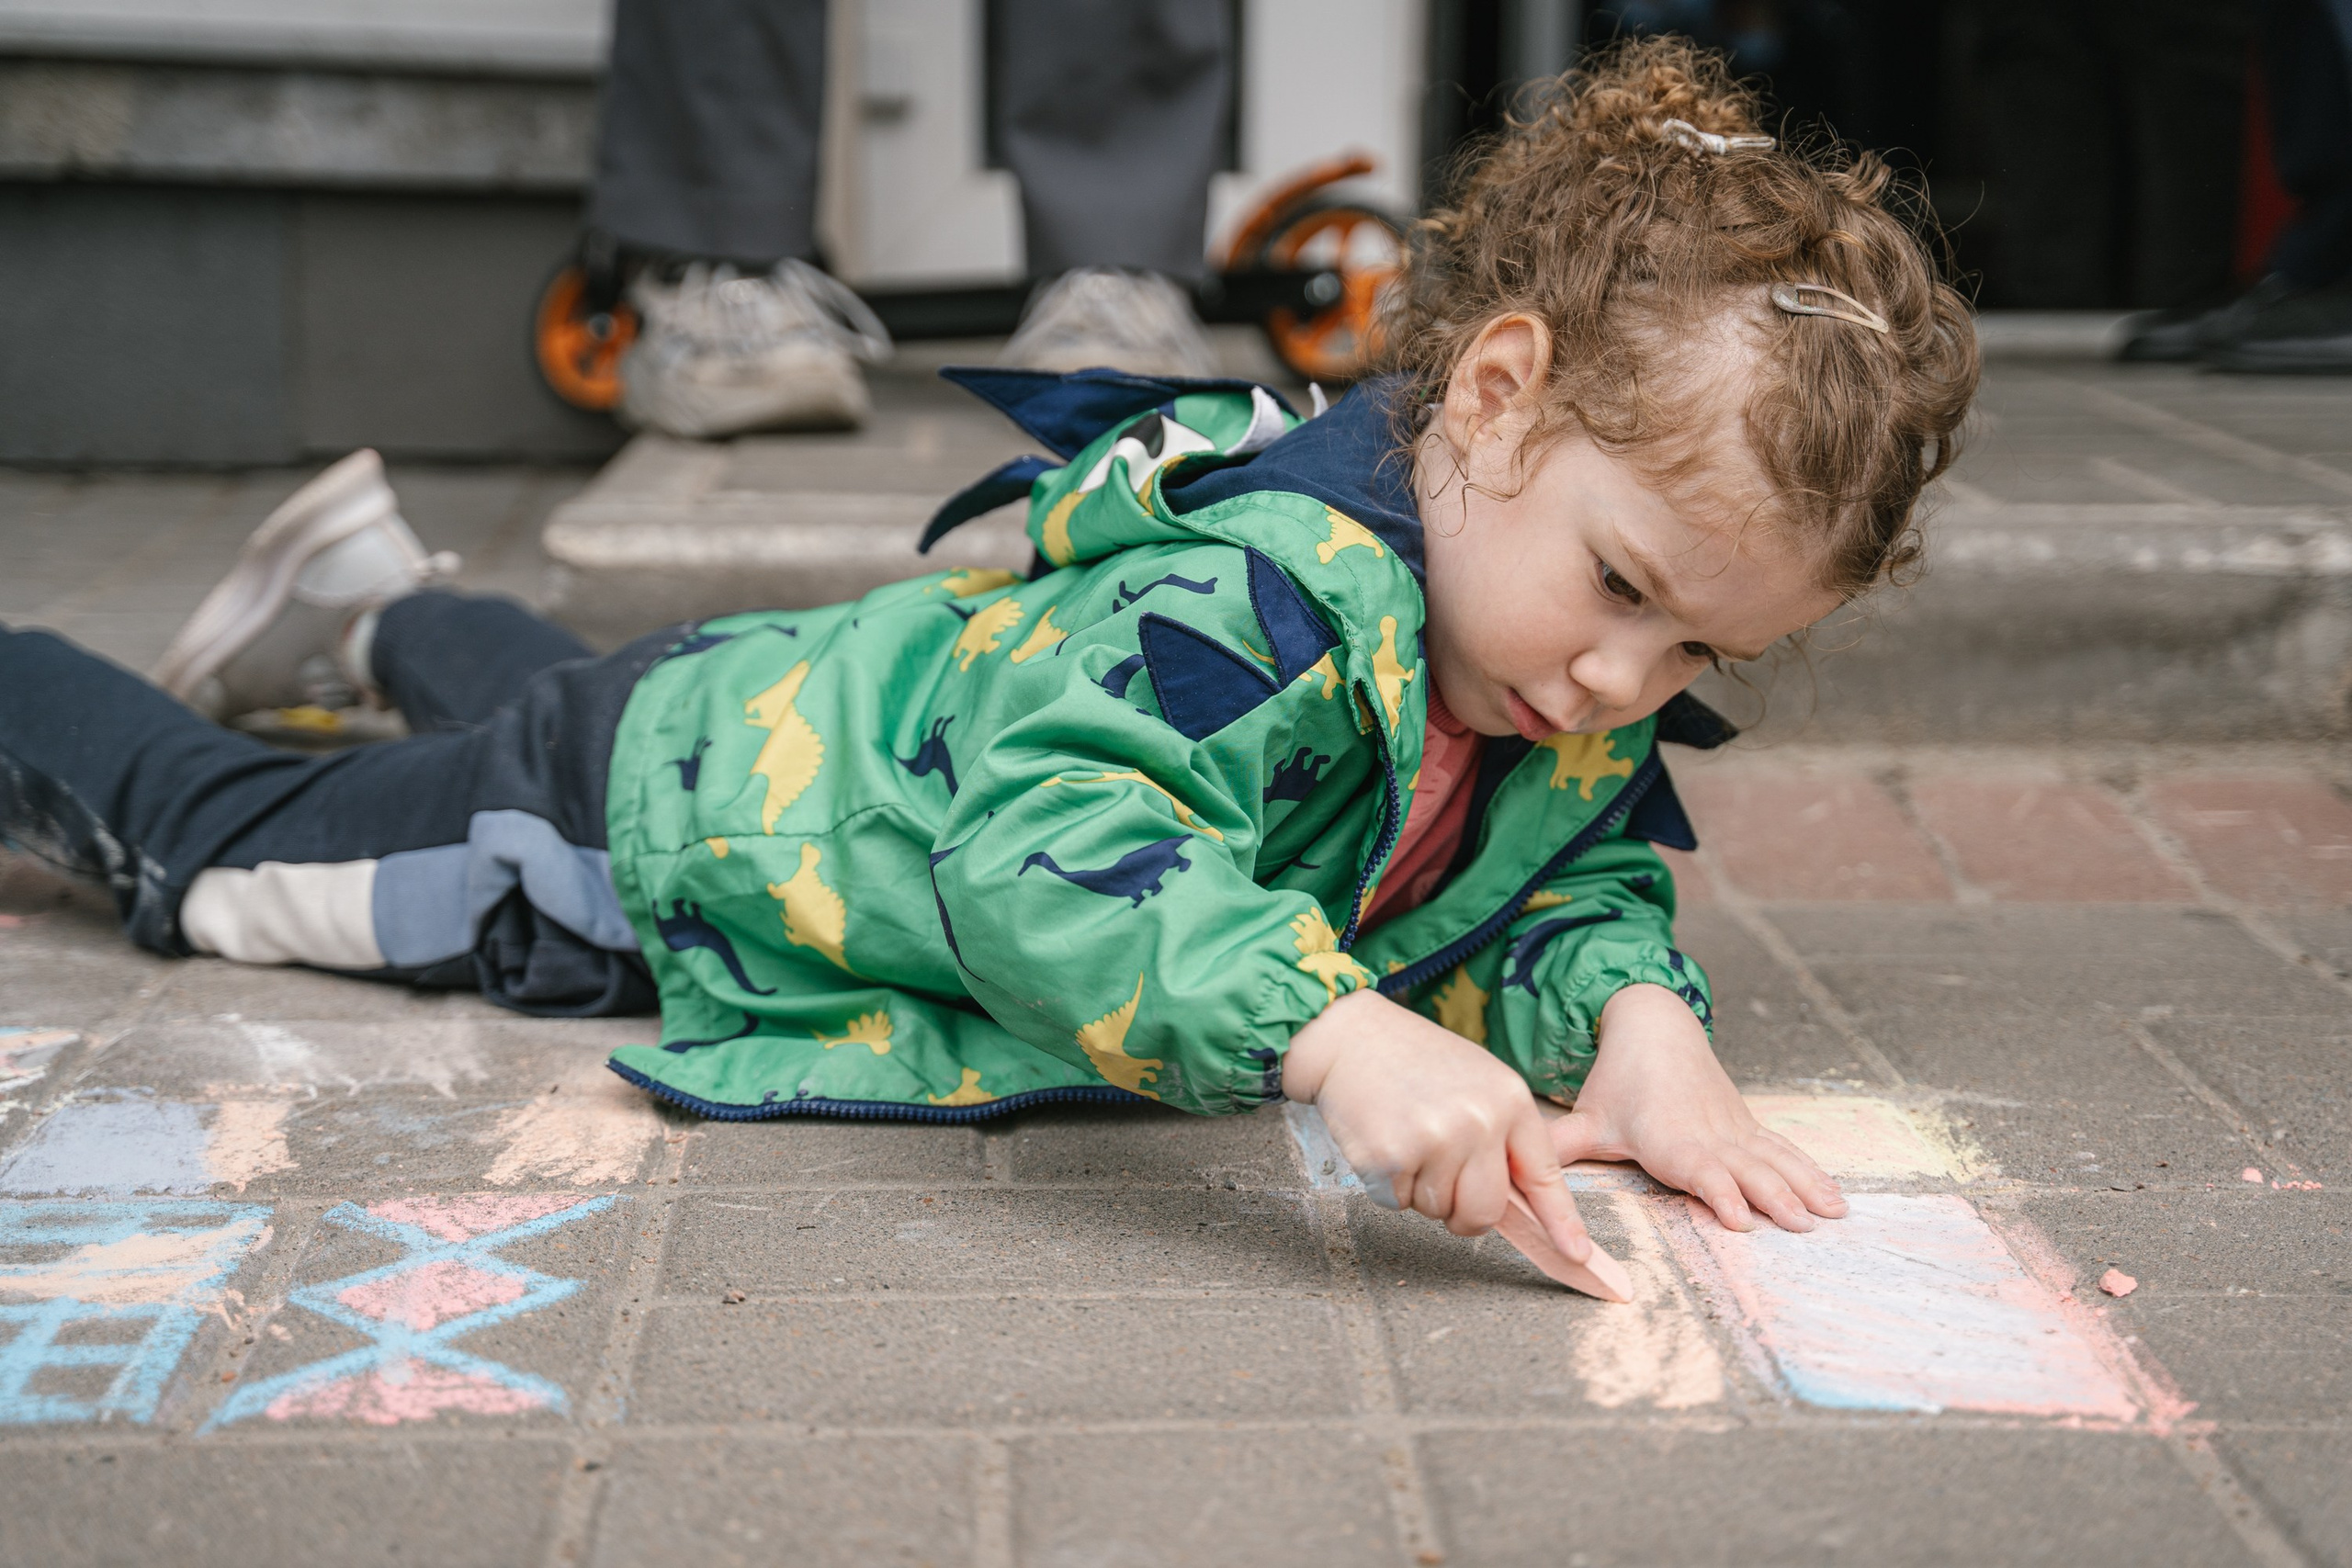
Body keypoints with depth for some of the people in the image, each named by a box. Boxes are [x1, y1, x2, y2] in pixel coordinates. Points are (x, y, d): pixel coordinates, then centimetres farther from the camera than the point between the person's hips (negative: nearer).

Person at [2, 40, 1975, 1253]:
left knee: (533, 697, 41)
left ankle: (385, 597, 65)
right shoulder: (1259, 593, -45)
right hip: (665, 788, -7)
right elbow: (1049, 843, -58)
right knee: (215, 842, 18)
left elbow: (1586, 901, -14)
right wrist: (1334, 1029, -71)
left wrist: (1640, 1023, -37)